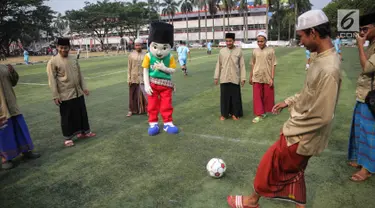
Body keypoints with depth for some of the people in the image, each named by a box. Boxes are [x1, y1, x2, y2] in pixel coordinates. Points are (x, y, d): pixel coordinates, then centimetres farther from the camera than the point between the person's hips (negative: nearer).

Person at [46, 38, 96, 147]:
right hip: (65, 95, -5)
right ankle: (68, 138, 19)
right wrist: (55, 96, -13)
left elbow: (80, 75, 12)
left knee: (82, 113, 15)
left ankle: (84, 132, 32)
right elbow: (52, 80, -11)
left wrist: (84, 87, 8)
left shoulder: (74, 59, 6)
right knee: (67, 117, 5)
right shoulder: (53, 62, -10)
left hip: (78, 93, 6)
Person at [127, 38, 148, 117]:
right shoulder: (131, 55, 2)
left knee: (144, 94, 3)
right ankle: (131, 110, 17)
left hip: (143, 79, 0)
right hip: (134, 79, 0)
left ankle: (146, 109, 15)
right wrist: (129, 79, -2)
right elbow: (129, 68, 2)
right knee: (133, 95, 7)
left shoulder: (145, 55, 2)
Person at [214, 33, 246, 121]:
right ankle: (224, 114, 19)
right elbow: (218, 65, 7)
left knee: (235, 96, 6)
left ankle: (235, 113, 21)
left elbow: (242, 65, 1)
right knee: (224, 96, 6)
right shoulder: (222, 51, 4)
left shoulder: (239, 51, 0)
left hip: (235, 79, -1)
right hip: (224, 79, 1)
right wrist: (216, 77, 5)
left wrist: (243, 78, -2)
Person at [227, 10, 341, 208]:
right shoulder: (322, 58, 2)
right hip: (303, 133, 9)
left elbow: (322, 116, -28)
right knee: (294, 170, 23)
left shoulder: (328, 70, -29)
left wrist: (291, 128, -17)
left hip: (302, 137, -9)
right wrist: (289, 102, 11)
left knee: (270, 164, 9)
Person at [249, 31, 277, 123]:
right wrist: (250, 77, 10)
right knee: (257, 96, 0)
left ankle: (266, 110, 31)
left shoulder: (271, 50, -5)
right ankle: (259, 114, 6)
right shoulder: (255, 51, 3)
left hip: (267, 78, -2)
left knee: (268, 96, 10)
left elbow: (273, 65, -4)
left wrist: (272, 78, -8)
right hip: (257, 78, 2)